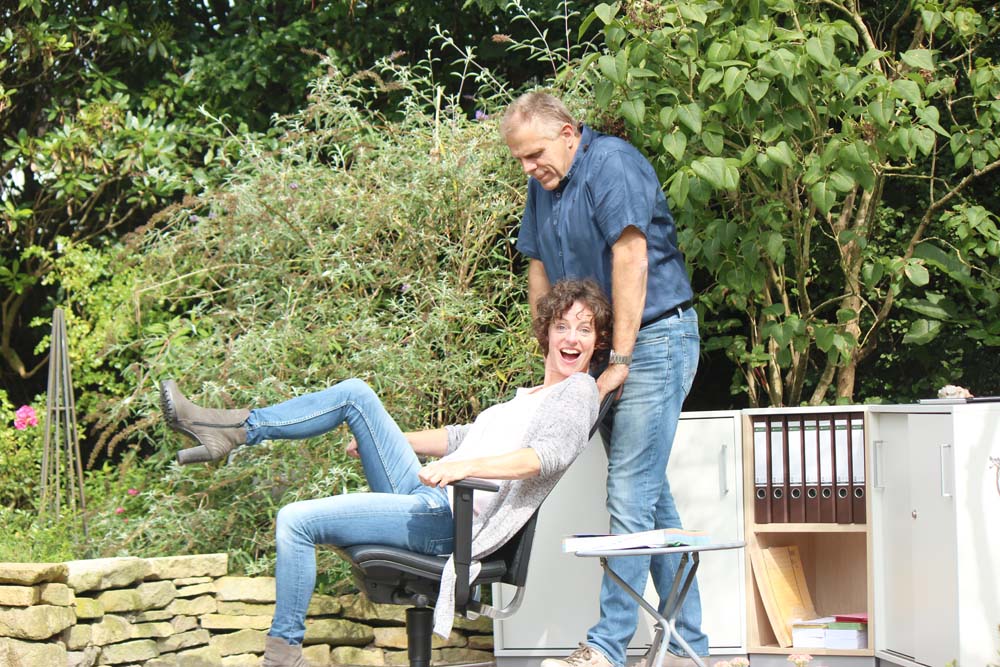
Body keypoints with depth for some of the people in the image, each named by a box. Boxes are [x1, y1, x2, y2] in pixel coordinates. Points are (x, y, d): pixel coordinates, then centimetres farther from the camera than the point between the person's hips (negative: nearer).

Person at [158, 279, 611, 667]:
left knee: (296, 521, -16)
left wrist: (467, 466, -35)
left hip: (451, 518, -9)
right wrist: (382, 440, 33)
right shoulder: (529, 395, 25)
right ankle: (233, 430, 3)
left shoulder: (578, 391, -2)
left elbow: (552, 454, -21)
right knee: (355, 394, 4)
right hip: (424, 492, 9)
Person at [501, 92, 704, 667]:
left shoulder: (611, 162, -14)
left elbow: (631, 260, -20)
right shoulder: (542, 186, 12)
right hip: (607, 348, 9)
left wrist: (620, 359, -18)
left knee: (631, 495, -11)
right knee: (653, 496, 10)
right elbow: (540, 270, 18)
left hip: (655, 339, -9)